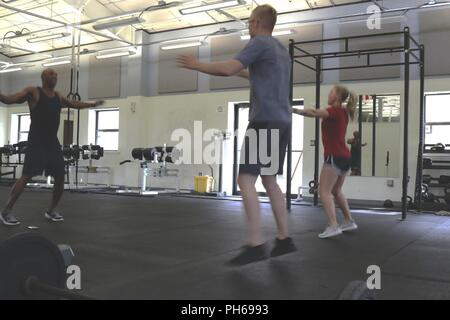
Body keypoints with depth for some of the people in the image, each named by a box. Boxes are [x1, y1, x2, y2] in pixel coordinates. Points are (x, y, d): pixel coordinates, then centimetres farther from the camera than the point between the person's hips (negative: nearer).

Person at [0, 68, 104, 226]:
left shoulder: (58, 96, 17)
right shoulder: (33, 92, 0)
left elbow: (75, 104, 34)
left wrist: (93, 104, 42)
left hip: (53, 142, 7)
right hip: (37, 142, -7)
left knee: (60, 178, 5)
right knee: (26, 177, -13)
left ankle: (51, 210, 21)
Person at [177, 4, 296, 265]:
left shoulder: (260, 43, -3)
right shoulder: (282, 51, 24)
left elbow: (228, 69, -14)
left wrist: (197, 65, 0)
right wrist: (242, 71, 51)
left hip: (265, 121, -9)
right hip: (282, 122, 9)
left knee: (246, 180, -11)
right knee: (269, 180, 13)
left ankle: (256, 244, -15)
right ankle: (284, 239, 13)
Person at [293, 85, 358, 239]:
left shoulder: (335, 110, -9)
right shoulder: (342, 112, 17)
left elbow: (315, 113, -22)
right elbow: (319, 113, 16)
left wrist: (296, 110, -16)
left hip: (335, 156, -9)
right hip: (344, 156, 9)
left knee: (324, 191, -9)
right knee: (336, 191, 20)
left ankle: (333, 226, -17)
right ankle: (349, 221, 26)